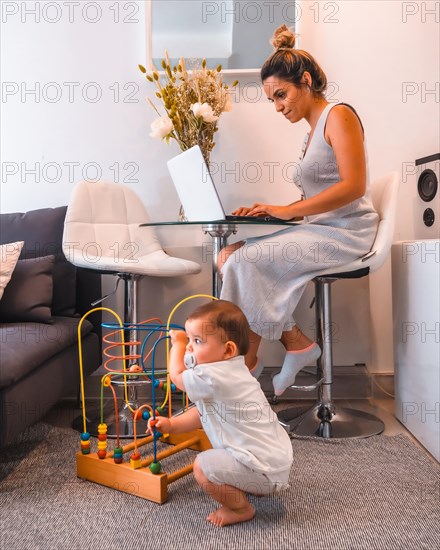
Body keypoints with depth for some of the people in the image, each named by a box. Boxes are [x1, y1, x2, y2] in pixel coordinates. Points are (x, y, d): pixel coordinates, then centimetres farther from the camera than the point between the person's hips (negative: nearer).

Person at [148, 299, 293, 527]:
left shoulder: (215, 377, -27)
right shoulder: (229, 371, 6)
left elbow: (177, 376, -11)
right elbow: (202, 412, 13)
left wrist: (177, 344, 2)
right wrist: (171, 425, 5)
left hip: (264, 470, -11)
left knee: (203, 466, -15)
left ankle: (241, 509, 3)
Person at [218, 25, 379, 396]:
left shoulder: (338, 115, -6)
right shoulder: (314, 129, 20)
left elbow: (354, 186, -19)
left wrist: (286, 210, -19)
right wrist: (265, 212, 3)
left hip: (344, 232, -9)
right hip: (320, 230, 9)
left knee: (245, 260, -21)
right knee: (229, 257, -7)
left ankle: (249, 361, -3)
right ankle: (296, 344, -4)